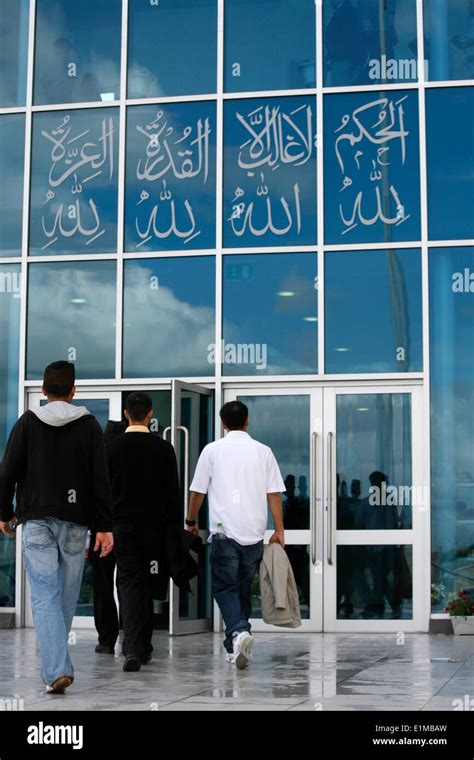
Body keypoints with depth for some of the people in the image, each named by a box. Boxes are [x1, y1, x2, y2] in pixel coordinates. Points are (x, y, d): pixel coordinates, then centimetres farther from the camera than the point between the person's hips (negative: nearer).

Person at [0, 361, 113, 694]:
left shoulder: (28, 422, 1)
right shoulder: (89, 425, 0)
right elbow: (100, 480, -5)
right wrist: (104, 526, -3)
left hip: (36, 520, 0)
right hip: (75, 520, 1)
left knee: (44, 596, -4)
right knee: (67, 593, 13)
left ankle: (57, 670, -15)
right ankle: (56, 662, 25)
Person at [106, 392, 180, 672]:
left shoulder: (112, 446, -2)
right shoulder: (164, 448, -2)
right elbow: (173, 492, -1)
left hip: (123, 526, -1)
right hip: (154, 526, 1)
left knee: (129, 583, -3)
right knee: (147, 585, 13)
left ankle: (133, 649, -19)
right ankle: (144, 647, 20)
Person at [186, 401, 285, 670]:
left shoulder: (212, 450, 2)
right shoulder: (263, 451, 7)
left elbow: (198, 491, 6)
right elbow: (274, 494, 4)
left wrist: (191, 522, 21)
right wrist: (279, 530, 7)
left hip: (224, 530, -2)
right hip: (255, 531, 3)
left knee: (225, 587, 1)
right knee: (245, 587, 13)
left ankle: (238, 632, -23)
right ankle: (236, 647, 19)